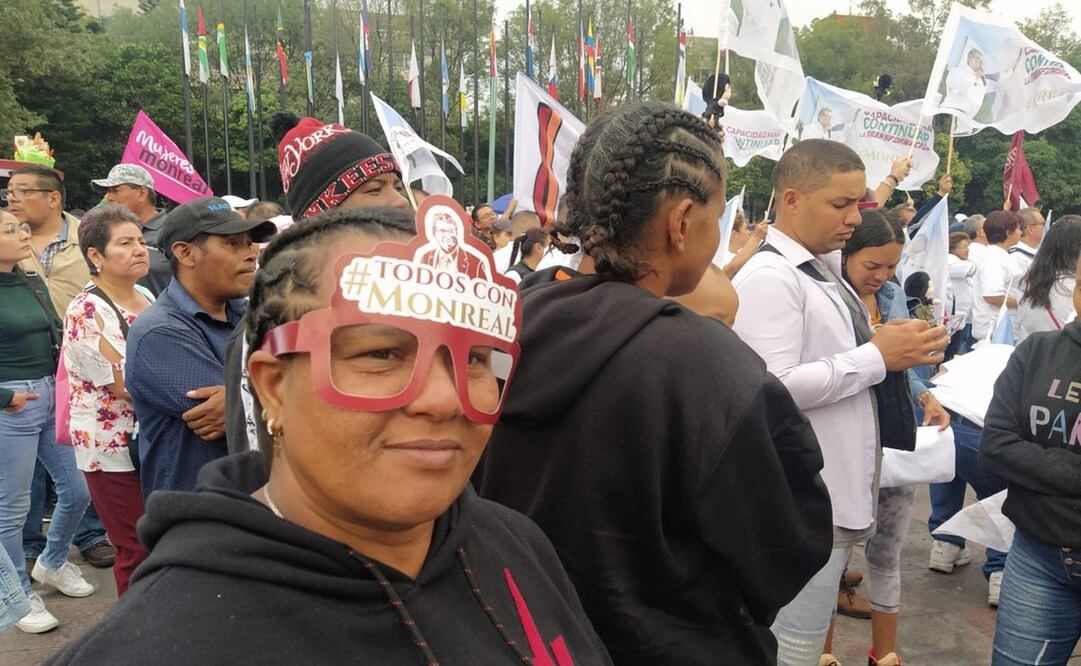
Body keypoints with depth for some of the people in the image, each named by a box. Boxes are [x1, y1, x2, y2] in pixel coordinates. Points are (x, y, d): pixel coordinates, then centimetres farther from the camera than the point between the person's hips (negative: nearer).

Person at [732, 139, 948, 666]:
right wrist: (878, 356, -19)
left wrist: (897, 350, 6)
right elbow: (773, 390, -27)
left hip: (837, 494, 10)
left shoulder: (822, 271, 12)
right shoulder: (768, 277, -19)